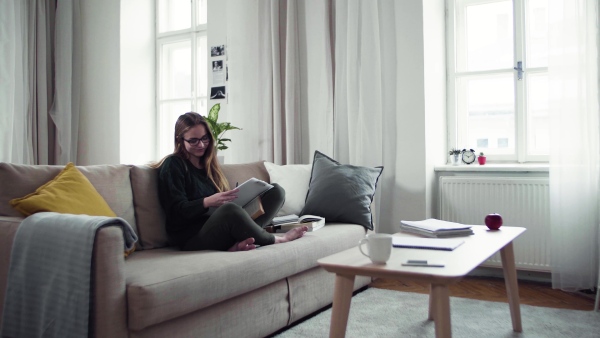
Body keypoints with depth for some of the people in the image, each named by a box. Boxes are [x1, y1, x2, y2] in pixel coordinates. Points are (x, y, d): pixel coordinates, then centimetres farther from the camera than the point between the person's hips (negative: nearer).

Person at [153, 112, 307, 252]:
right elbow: (176, 212, -9)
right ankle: (276, 240, -12)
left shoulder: (208, 163, 22)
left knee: (276, 191, -4)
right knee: (230, 210, -41)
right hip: (192, 238, -7)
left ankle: (241, 242, -28)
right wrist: (207, 202, -25)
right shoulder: (173, 165, 0)